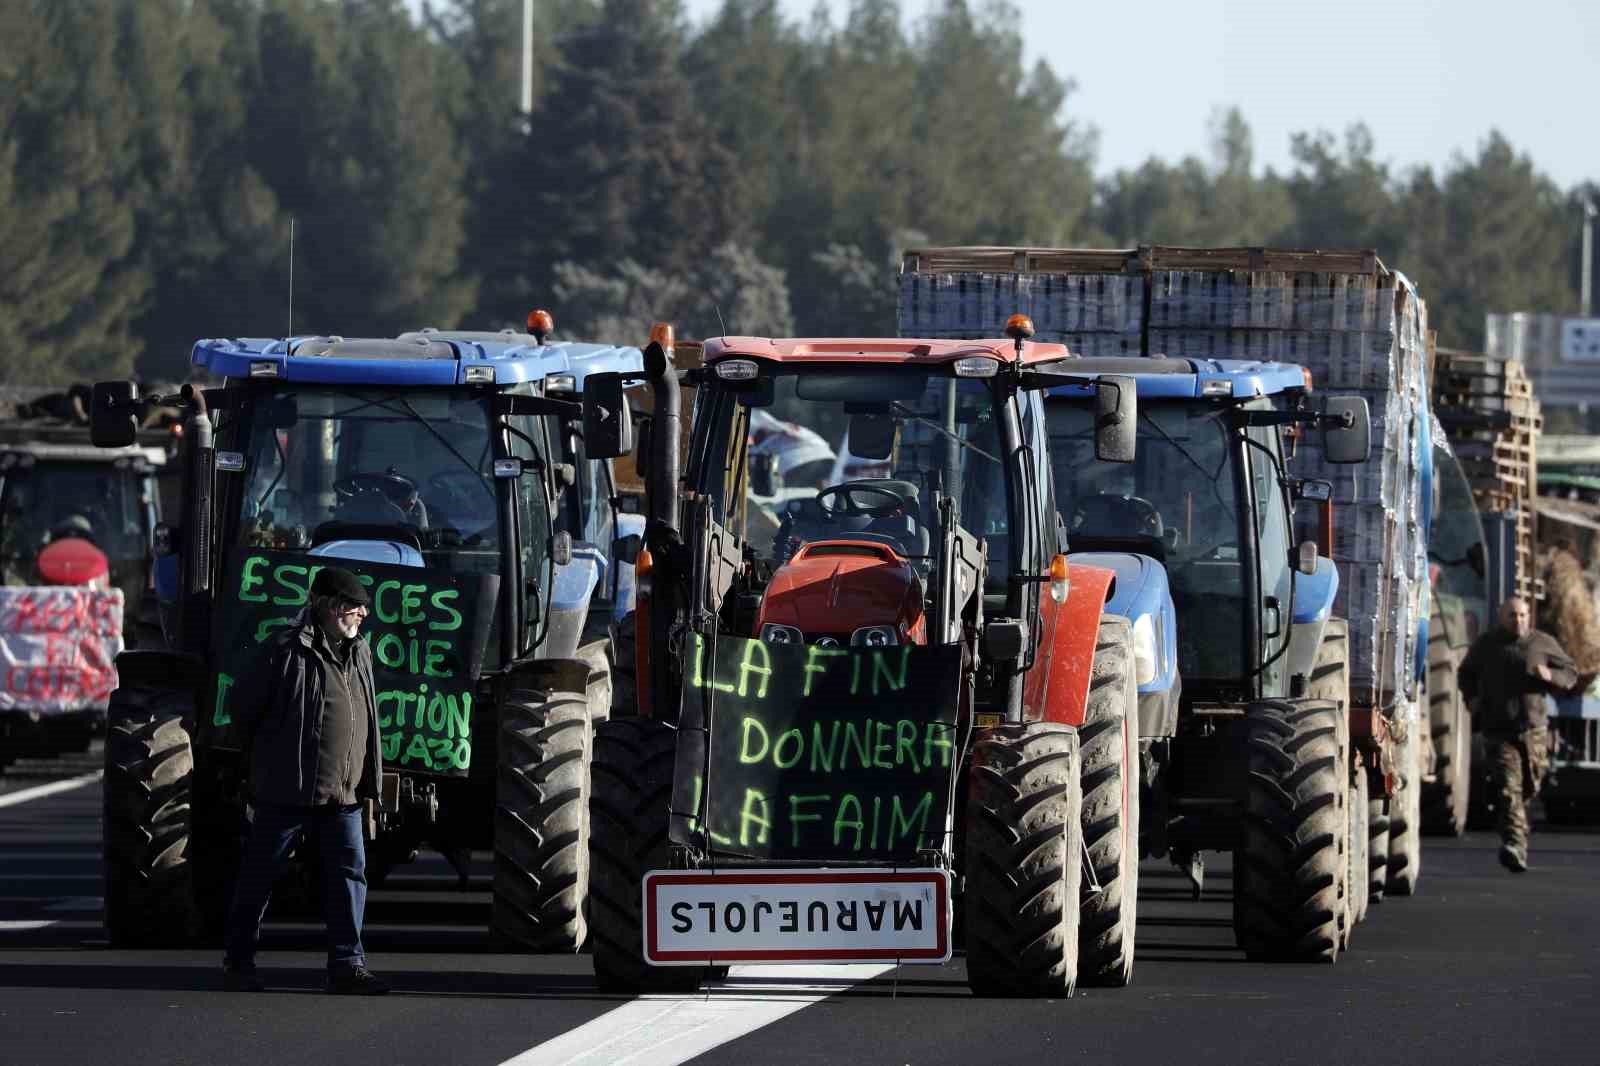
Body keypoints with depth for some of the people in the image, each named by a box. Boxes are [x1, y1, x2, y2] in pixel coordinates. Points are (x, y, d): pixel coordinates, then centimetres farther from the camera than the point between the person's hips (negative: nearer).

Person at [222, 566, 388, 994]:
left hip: (344, 794, 6)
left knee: (349, 871, -1)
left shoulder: (359, 653, 12)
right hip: (289, 787, -6)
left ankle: (347, 965, 1)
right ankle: (238, 960, 14)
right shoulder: (288, 650, -10)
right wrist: (263, 758, 9)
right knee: (260, 873, 4)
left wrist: (367, 780, 20)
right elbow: (246, 705, -3)